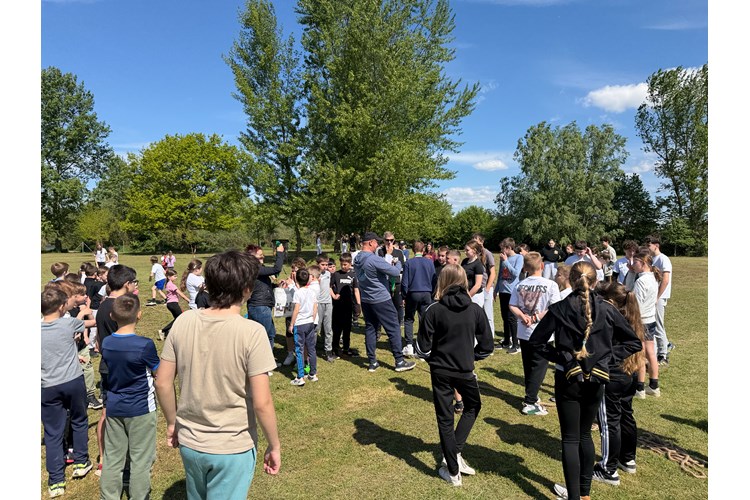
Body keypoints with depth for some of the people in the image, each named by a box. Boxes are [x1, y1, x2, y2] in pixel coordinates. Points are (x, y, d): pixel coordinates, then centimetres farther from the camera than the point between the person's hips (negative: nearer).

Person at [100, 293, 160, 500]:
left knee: (112, 458, 16)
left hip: (114, 408, 5)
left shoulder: (106, 343, -4)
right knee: (141, 460, 9)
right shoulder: (145, 345, -22)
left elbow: (109, 371, 11)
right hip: (141, 409, -5)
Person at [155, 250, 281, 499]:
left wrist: (172, 423, 15)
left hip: (189, 442, 5)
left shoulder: (184, 322, -10)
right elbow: (261, 403, -21)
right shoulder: (252, 332, -23)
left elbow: (163, 383, -1)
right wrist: (274, 446, -5)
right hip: (233, 448, -4)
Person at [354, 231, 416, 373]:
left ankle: (372, 362, 17)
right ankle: (400, 362, 11)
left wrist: (388, 256, 7)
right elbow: (395, 272, -18)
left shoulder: (357, 260, 4)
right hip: (381, 300, -8)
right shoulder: (374, 259, -22)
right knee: (394, 329, 3)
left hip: (366, 300, 8)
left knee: (370, 329, 12)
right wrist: (397, 263, 3)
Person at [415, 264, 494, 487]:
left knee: (445, 419, 14)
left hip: (440, 371, -1)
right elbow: (487, 345, -2)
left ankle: (453, 472, 23)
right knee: (473, 406, 28)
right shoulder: (475, 309, -8)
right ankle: (454, 453, 22)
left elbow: (423, 348, -12)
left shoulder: (433, 310, -14)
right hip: (465, 371, 1)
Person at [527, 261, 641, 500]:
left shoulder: (558, 309, -11)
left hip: (568, 380, -3)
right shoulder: (608, 310, -6)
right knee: (585, 434, 21)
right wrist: (608, 356, 3)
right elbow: (634, 342, 1)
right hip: (595, 381, 3)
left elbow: (535, 341, -10)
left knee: (570, 439, 8)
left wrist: (558, 355, -1)